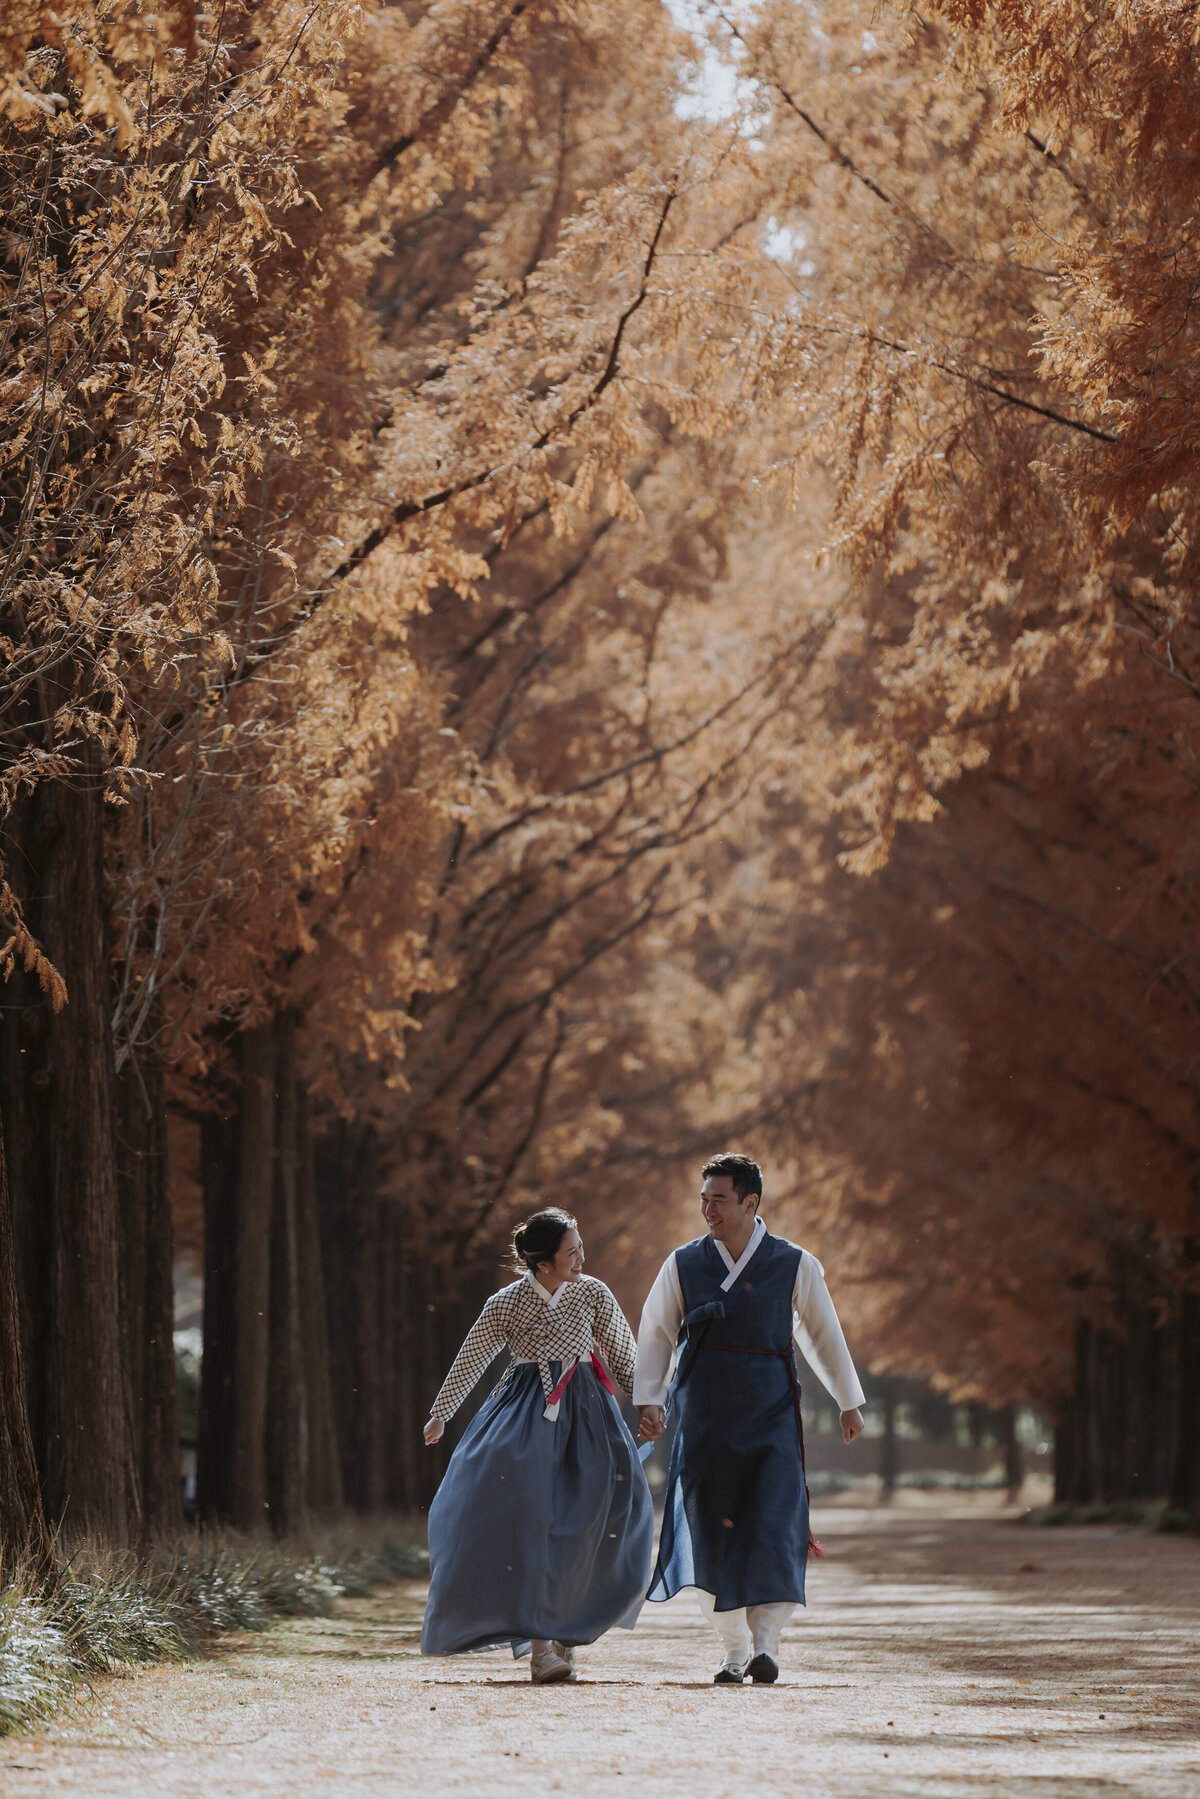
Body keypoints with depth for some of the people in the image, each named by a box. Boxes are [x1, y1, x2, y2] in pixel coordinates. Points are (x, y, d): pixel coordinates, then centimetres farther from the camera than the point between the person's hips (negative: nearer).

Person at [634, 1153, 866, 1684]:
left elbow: (823, 1335, 12)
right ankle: (733, 1649, 13)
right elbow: (656, 1334, 9)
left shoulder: (794, 1265, 1)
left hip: (771, 1418, -1)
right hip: (703, 1417, 1)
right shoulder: (682, 1265, 2)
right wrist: (648, 1400, -2)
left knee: (771, 1528, -14)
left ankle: (766, 1645, -8)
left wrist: (848, 1401, 19)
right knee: (712, 1540, 0)